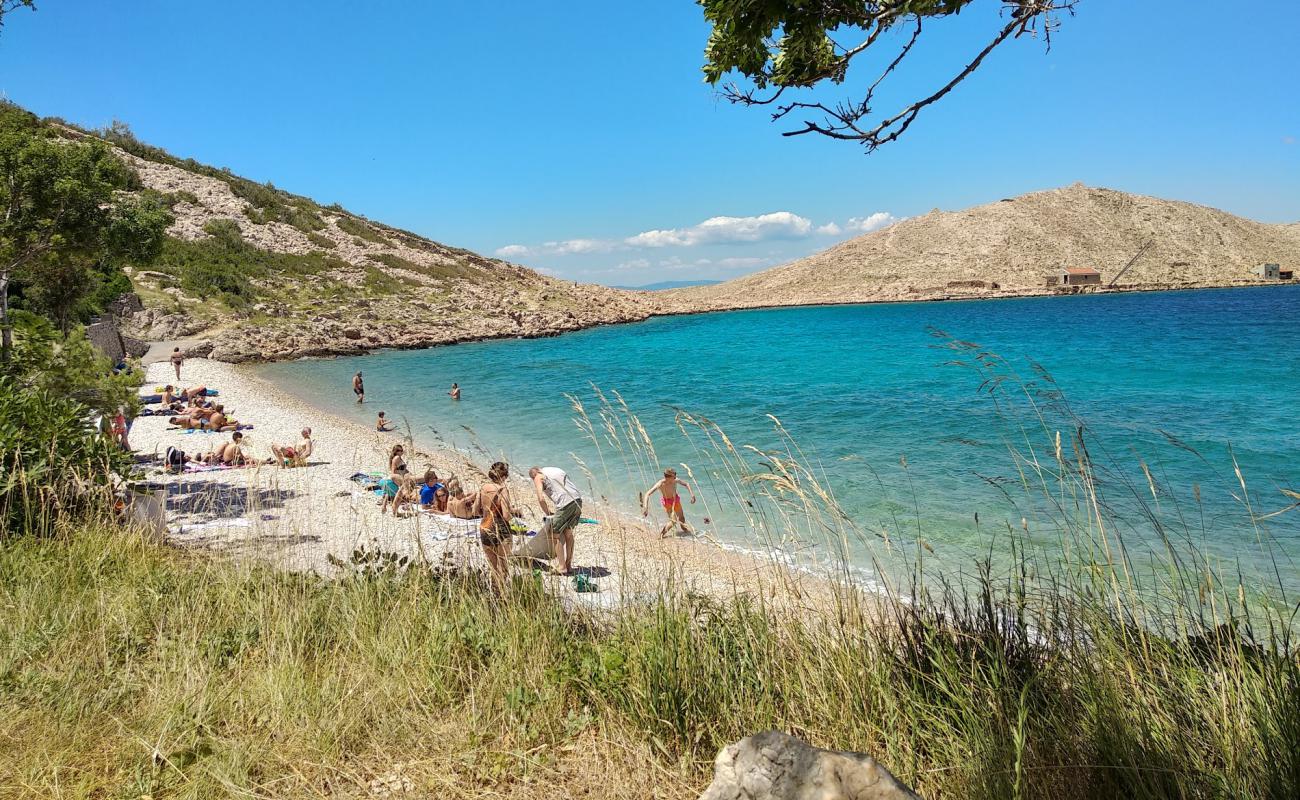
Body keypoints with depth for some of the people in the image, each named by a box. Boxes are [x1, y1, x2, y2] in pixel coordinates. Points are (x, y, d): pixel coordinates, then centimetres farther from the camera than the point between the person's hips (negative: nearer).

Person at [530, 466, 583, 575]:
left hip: (565, 503, -7)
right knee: (568, 532, 22)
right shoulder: (556, 470, 30)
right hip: (577, 499, 7)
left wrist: (548, 514, 13)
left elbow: (541, 499, -3)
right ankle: (569, 565, 30)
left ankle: (562, 568, 10)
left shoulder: (538, 478, 9)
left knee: (555, 535, 8)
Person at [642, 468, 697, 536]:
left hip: (675, 499, 4)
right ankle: (662, 533, 1)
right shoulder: (660, 484, -35)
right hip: (666, 502, -4)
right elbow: (647, 494, -37)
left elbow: (686, 485, -5)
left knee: (681, 519, 18)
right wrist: (645, 506, -46)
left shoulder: (676, 481, -25)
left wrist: (692, 494, -12)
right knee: (673, 521, -17)